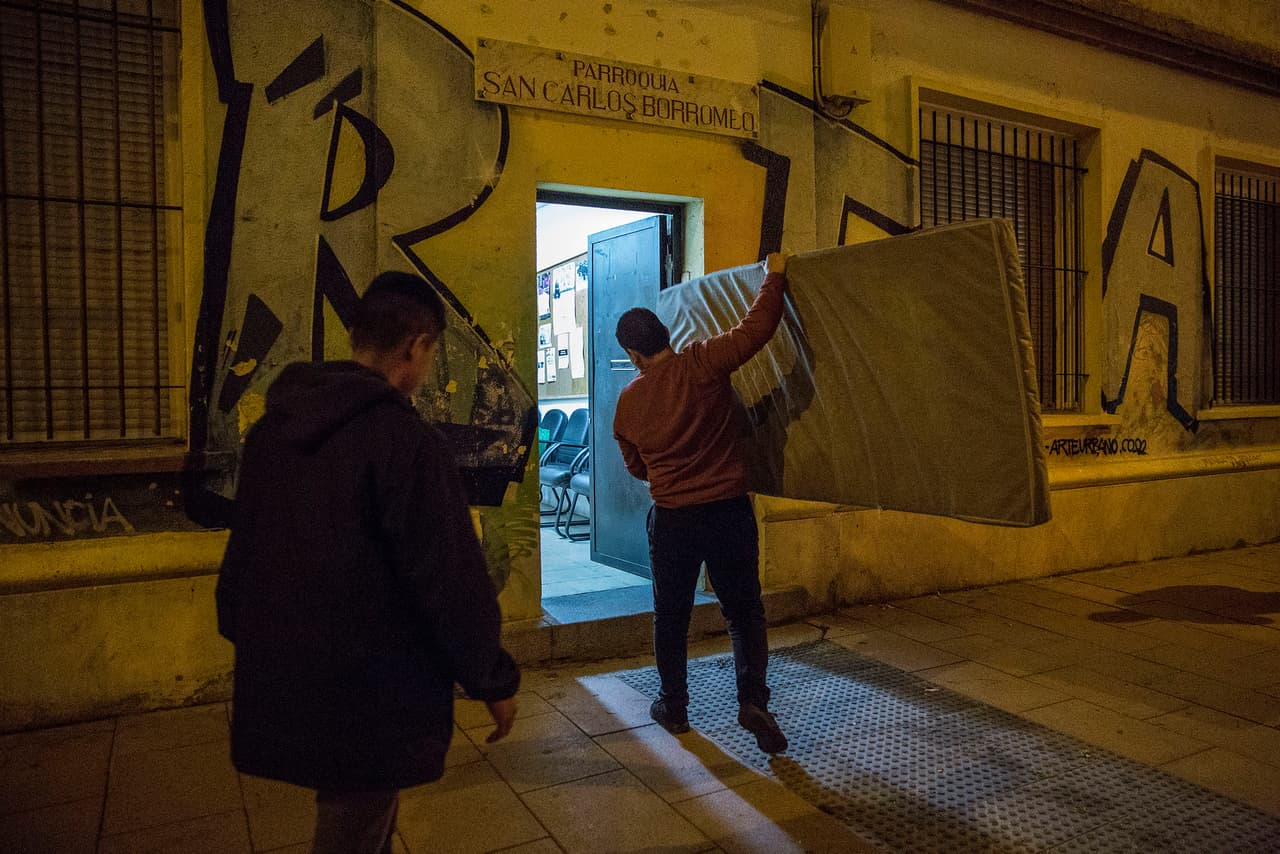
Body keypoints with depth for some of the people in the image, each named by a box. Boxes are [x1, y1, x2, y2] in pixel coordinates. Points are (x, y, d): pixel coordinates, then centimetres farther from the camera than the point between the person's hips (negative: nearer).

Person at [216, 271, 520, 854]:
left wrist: (249, 644, 26)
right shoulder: (404, 438, -21)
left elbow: (242, 550, 14)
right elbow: (449, 576, -20)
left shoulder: (272, 427, 5)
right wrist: (493, 679, -7)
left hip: (281, 680, 8)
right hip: (368, 691, -8)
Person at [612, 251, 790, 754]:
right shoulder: (702, 364, -9)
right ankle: (753, 700, 2)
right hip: (729, 510, -1)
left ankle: (674, 708, 27)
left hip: (671, 519, 2)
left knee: (671, 617, 17)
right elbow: (757, 329, -15)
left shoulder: (629, 402, 2)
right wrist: (774, 276, 0)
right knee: (744, 610, 13)